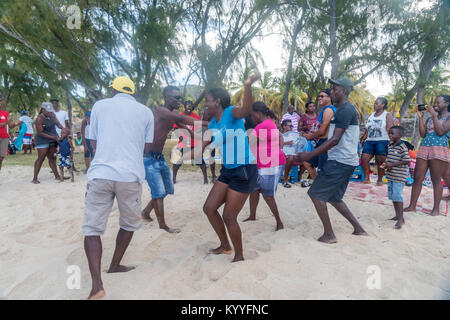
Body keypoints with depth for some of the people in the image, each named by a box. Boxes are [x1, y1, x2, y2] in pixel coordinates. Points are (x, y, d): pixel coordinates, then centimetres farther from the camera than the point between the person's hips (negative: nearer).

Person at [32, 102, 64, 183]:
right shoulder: (39, 119, -18)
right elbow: (40, 133, -18)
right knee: (41, 158, -6)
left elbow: (58, 124, 5)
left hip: (53, 139, 6)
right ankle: (35, 178, 1)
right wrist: (53, 137, -21)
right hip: (42, 140, -6)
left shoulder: (52, 115, 1)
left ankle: (57, 176, 12)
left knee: (52, 158, 10)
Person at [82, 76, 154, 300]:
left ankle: (97, 284, -5)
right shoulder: (146, 112, 11)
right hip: (131, 175, 0)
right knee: (130, 224, 22)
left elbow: (94, 142, 16)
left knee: (92, 228, 8)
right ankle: (114, 265, 35)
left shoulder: (100, 105, 12)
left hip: (100, 173, 0)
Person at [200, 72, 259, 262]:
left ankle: (239, 256, 22)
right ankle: (225, 246, 33)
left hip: (244, 171, -9)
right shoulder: (213, 124, 10)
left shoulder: (230, 113, -13)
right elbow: (202, 146, 22)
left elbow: (246, 110, -38)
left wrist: (248, 86, -54)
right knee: (209, 208, 12)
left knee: (229, 217, -3)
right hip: (228, 170, 9)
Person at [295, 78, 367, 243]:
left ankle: (329, 234, 1)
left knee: (315, 194, -6)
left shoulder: (345, 110, -14)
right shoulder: (345, 109, 19)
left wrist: (310, 155, -26)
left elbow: (335, 139, -23)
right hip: (346, 161, 10)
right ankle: (358, 229, 24)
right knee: (333, 198, 18)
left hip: (340, 161, -10)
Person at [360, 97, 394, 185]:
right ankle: (367, 178, 1)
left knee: (380, 161, -3)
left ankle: (380, 180, 9)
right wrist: (363, 139, 15)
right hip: (369, 141, 5)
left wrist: (390, 141, -17)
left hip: (382, 141, -5)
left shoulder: (387, 115, 1)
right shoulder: (372, 114, 19)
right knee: (364, 158, -7)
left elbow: (389, 129, -8)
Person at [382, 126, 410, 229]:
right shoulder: (390, 146, 12)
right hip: (391, 175, 9)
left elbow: (407, 161, -17)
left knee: (397, 196, -7)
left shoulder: (402, 147, -13)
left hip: (399, 176, -9)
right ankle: (397, 216, 28)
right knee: (392, 196, 14)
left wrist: (392, 164, -21)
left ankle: (401, 219, 2)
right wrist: (386, 165, 6)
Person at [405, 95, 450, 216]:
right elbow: (422, 134, 9)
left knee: (436, 180, -2)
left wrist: (434, 115, -8)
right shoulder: (430, 118, 20)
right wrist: (420, 117, 5)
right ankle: (412, 206, 5)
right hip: (424, 148, 5)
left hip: (439, 150, -5)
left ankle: (436, 208, 7)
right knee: (417, 178, 1)